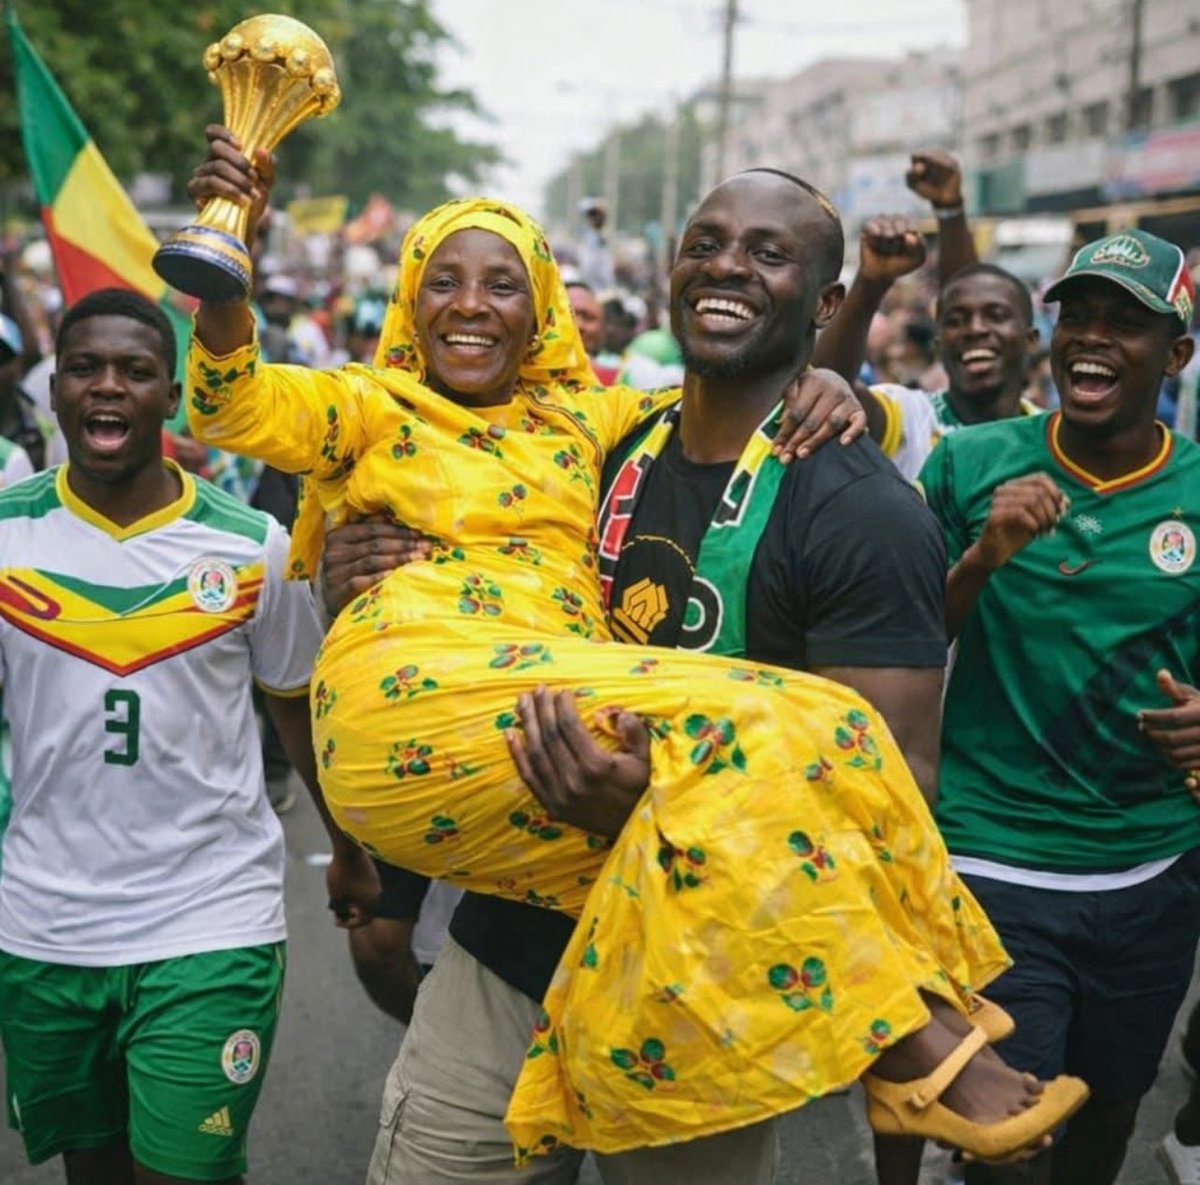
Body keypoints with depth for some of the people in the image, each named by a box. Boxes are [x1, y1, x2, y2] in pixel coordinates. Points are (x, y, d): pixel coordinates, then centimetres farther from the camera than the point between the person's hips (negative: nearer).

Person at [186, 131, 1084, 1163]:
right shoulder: (372, 409, 17)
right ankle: (918, 1046, -23)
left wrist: (815, 382, 4)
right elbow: (234, 407, 0)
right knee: (725, 729, -27)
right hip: (418, 702, -5)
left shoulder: (581, 419, 27)